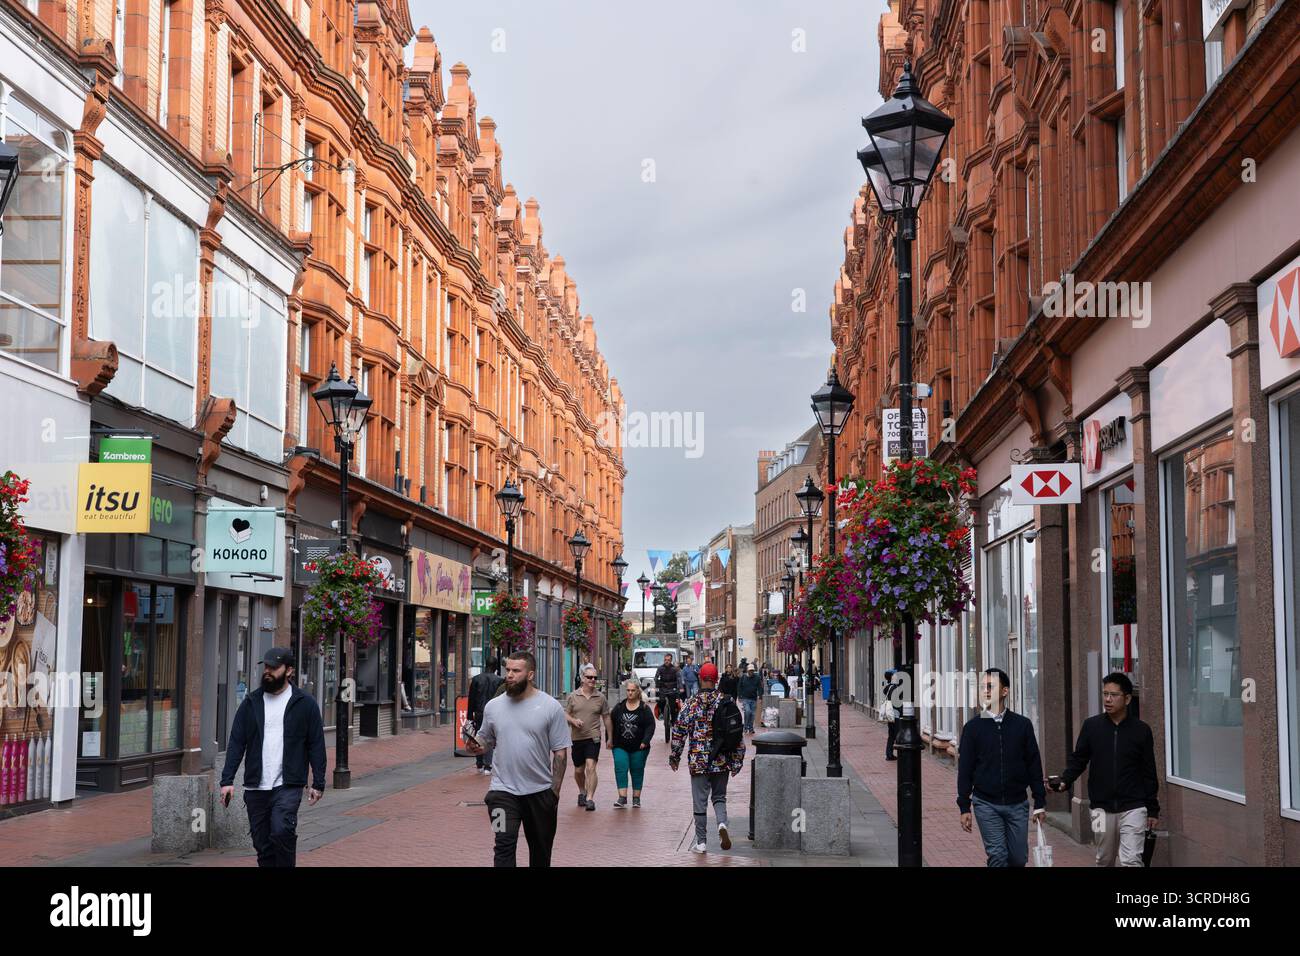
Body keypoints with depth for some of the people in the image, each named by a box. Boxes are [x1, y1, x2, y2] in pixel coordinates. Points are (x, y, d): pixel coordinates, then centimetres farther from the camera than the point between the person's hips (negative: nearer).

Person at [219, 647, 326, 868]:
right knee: (262, 844, 7)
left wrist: (318, 784, -2)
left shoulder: (305, 703, 2)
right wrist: (227, 780, -3)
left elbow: (316, 746, 2)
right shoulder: (251, 703, 9)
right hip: (255, 788, 4)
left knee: (281, 831, -23)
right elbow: (236, 743, 6)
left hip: (288, 786, -3)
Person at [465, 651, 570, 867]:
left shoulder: (551, 707, -4)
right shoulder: (493, 706, 3)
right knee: (504, 845, -13)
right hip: (503, 791, 0)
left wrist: (555, 790, -8)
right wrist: (476, 746, -10)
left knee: (541, 849, 14)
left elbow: (560, 753, -3)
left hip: (540, 791, 0)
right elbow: (485, 739, 14)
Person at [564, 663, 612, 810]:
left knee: (591, 767, -16)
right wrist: (573, 720, -14)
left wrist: (610, 738, 10)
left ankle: (590, 798, -15)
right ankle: (582, 793, 38)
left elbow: (606, 718, 10)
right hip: (577, 738, 2)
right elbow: (565, 714, 8)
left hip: (593, 738, -2)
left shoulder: (600, 697, 3)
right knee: (578, 770, 13)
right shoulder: (572, 697, 3)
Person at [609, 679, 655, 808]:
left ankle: (636, 798, 17)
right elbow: (611, 723, 10)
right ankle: (622, 797, -13)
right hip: (620, 746, 1)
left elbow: (650, 726, -6)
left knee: (637, 771, 6)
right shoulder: (619, 707, 5)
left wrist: (645, 741, -17)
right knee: (620, 768, -12)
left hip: (638, 747, -1)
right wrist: (610, 740, 6)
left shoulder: (644, 708, -2)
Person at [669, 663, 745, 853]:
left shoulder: (691, 704, -7)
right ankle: (722, 823, -10)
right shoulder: (726, 703, -1)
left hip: (698, 761, -2)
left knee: (700, 801, 6)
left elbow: (679, 732, -5)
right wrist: (737, 761, 8)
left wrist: (674, 757, 7)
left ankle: (701, 842, 9)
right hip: (721, 762, 2)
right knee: (719, 796, 17)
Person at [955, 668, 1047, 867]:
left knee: (1019, 858, 5)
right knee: (997, 856, -7)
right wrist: (964, 807, -2)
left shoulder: (1022, 724, 2)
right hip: (986, 804, -1)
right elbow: (965, 770, 1)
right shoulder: (973, 727, -1)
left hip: (1017, 804, 1)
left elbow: (1034, 765, 5)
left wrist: (1040, 803, 3)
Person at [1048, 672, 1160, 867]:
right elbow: (1078, 759, 6)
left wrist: (1153, 810, 5)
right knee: (1104, 860, 13)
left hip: (1133, 807, -2)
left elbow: (1149, 773, 3)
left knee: (1131, 860, -11)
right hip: (1102, 808, 2)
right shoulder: (1091, 726, 1)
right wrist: (1064, 781, -13)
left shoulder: (1141, 730, -1)